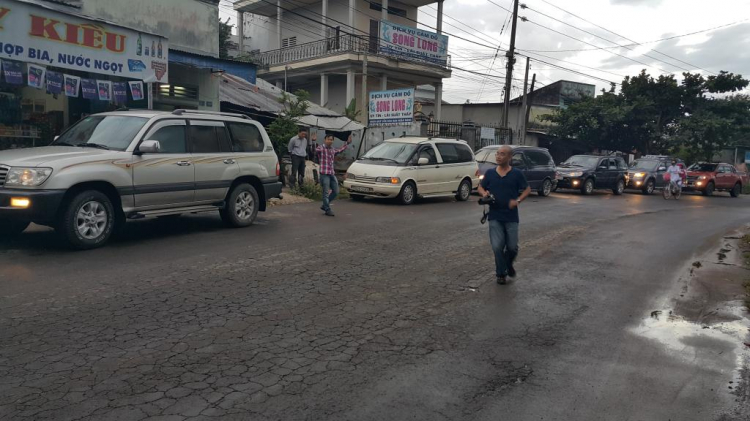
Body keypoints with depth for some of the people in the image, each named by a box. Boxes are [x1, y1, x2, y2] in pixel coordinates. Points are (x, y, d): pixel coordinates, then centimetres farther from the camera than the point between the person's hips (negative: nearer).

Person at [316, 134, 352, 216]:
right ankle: (328, 210, 7)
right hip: (324, 174, -7)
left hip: (332, 174, 7)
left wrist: (347, 143, 42)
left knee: (335, 192, 11)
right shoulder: (321, 148, -4)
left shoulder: (333, 150, 16)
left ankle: (324, 206, 25)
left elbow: (340, 150, 36)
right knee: (326, 193, -3)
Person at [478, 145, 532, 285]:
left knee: (512, 247, 5)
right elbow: (481, 187, 14)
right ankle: (501, 274, 15)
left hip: (511, 217, -1)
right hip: (495, 217, 1)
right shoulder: (490, 173, 3)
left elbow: (527, 189, 4)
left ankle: (509, 265, 36)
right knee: (497, 246, -4)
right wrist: (484, 193, -9)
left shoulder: (517, 173, -2)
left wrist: (518, 200, -12)